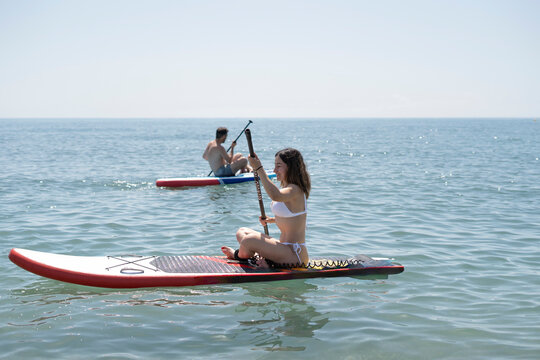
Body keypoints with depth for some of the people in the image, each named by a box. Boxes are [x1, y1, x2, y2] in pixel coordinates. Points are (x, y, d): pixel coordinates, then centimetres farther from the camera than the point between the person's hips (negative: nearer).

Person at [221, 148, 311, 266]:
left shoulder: (295, 190, -19)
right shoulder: (286, 188, 14)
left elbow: (275, 196, -42)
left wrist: (259, 168, -36)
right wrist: (271, 220, 11)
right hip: (285, 247, 11)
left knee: (249, 240, -24)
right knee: (242, 232, 14)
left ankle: (239, 255, 10)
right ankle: (262, 257, -8)